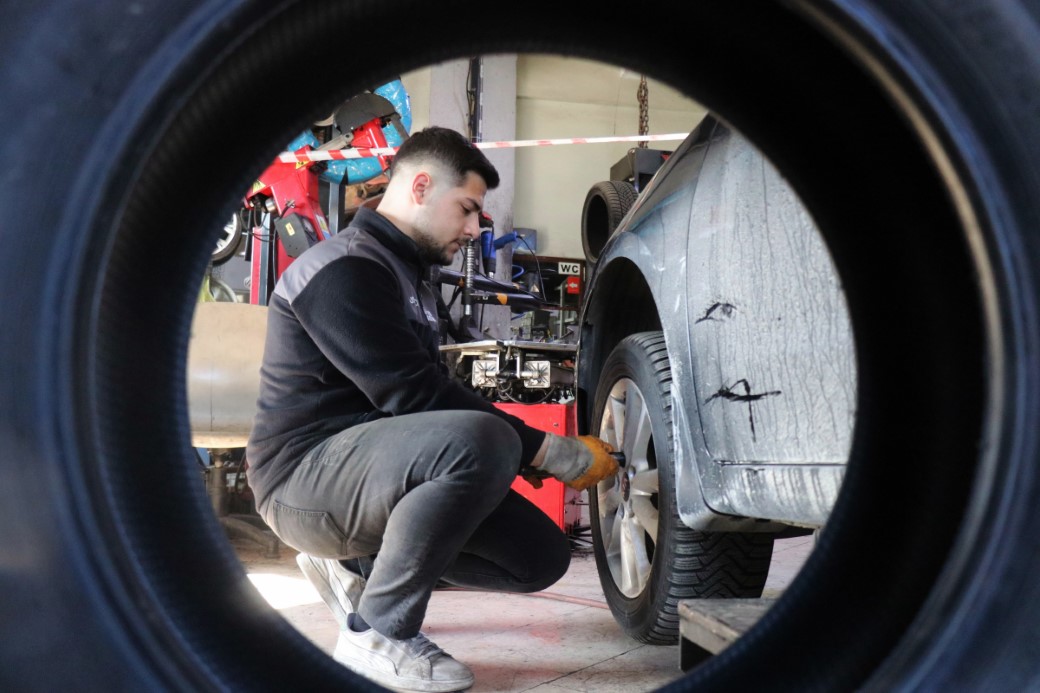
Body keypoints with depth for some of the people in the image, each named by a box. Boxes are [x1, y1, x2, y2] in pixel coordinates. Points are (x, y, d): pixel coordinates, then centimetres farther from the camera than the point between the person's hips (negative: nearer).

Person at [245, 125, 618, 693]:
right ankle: (377, 632, -18)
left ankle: (355, 567, 12)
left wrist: (528, 449, 5)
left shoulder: (404, 273, 18)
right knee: (482, 441, -35)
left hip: (369, 464, 10)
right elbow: (414, 397, -23)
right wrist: (552, 454, -20)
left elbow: (428, 392, 18)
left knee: (541, 555, 0)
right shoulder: (344, 269, -15)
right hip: (305, 476, -10)